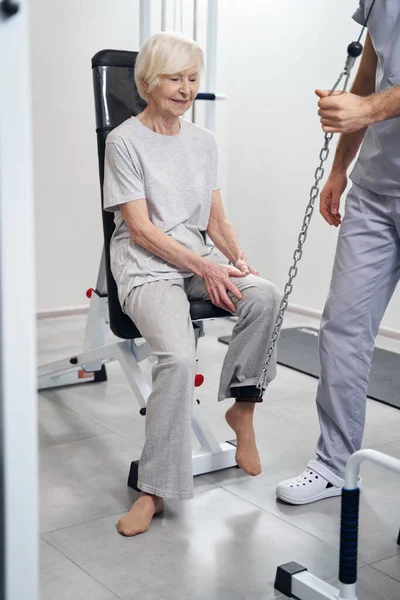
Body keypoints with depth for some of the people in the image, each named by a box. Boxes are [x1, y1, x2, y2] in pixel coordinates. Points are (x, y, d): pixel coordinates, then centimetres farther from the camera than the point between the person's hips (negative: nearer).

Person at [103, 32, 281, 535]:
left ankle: (242, 408, -8)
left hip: (199, 257, 5)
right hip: (145, 264, -5)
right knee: (178, 355, -32)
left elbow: (215, 218, 15)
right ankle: (155, 489, -20)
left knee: (265, 296, -28)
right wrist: (204, 267, -17)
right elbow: (141, 229, -10)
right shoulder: (125, 141, -4)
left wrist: (237, 260, -5)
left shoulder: (203, 142, 14)